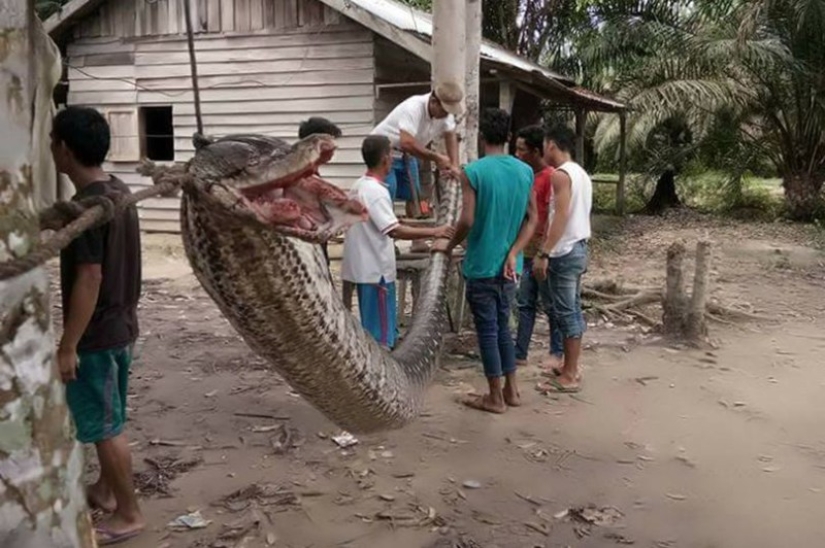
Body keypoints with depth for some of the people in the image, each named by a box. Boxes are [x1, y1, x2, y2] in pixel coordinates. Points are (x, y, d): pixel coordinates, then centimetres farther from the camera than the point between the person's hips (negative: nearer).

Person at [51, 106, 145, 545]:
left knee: (105, 426, 3)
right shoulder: (119, 191, 6)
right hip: (121, 325, 9)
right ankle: (105, 490, 38)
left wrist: (68, 346, -19)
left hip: (96, 334, -9)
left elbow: (88, 279, -24)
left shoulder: (86, 205, -23)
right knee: (107, 420, 22)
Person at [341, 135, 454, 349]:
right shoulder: (376, 191, -19)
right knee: (381, 333, -2)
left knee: (372, 330, 17)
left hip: (365, 267, 10)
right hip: (376, 270, -10)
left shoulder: (359, 186, 11)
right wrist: (433, 232, -22)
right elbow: (394, 230, -27)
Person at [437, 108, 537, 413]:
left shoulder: (473, 171, -14)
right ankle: (511, 390, 25)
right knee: (502, 326, 19)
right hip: (509, 265, 6)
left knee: (487, 330, 4)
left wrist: (448, 247, -2)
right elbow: (532, 219, 2)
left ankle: (495, 398, 13)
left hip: (481, 265, -5)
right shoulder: (525, 171, 3)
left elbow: (467, 221, -19)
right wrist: (512, 254, -2)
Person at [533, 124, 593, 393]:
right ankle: (571, 368, 22)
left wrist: (544, 254, -24)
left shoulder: (561, 174, -15)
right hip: (579, 248, 10)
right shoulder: (581, 173, 14)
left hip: (564, 253, -10)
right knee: (573, 311, 14)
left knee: (566, 313, -5)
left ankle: (568, 377, 1)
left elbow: (561, 216, -23)